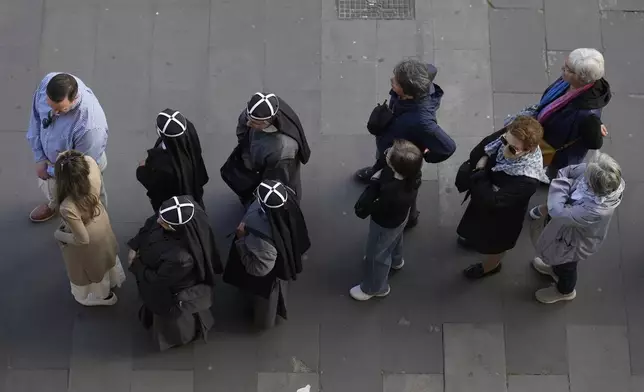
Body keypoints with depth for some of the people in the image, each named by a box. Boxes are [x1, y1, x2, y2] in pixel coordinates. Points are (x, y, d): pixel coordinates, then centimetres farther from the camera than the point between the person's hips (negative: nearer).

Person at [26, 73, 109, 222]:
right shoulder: (47, 82, -31)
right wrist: (39, 157, -9)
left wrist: (52, 171, -13)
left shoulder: (91, 126, -47)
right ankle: (53, 204, 72)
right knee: (49, 189, 36)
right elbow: (36, 115, -9)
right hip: (49, 158, 5)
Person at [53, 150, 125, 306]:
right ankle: (113, 281, 68)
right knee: (105, 257, 37)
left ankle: (102, 295, 59)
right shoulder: (93, 181, -32)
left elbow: (82, 239, -31)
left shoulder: (68, 207, -46)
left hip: (90, 247, -5)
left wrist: (59, 235, -16)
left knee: (92, 268, 29)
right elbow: (90, 160, -8)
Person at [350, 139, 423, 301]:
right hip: (399, 216, 6)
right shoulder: (412, 173, -31)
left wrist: (374, 182, -33)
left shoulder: (391, 195, -51)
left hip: (386, 225, -6)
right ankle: (395, 260, 73)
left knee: (376, 255, 24)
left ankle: (375, 288, 53)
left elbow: (361, 210, -36)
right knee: (394, 239, 39)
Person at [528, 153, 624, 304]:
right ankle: (556, 269, 71)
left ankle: (565, 291, 61)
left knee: (566, 265, 28)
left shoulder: (595, 210, -49)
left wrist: (561, 183, -30)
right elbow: (570, 171, -12)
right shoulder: (596, 173, -31)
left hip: (576, 241, -6)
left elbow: (558, 212, -40)